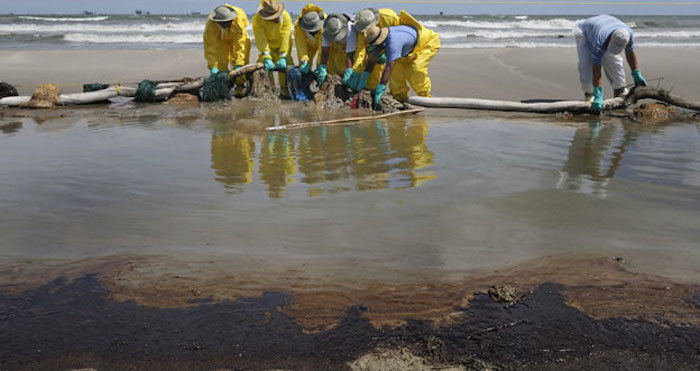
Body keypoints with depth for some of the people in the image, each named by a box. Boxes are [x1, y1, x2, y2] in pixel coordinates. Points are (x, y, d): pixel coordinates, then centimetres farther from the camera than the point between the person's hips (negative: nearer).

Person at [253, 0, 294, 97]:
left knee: (286, 65, -10)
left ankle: (285, 89, 6)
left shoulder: (286, 17, -28)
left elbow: (285, 38, -31)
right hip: (267, 45, 0)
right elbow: (261, 40, -32)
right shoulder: (257, 19, -28)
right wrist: (267, 58, -41)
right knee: (264, 65, -12)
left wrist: (282, 57, -38)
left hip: (282, 45, 0)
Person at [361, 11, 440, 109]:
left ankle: (425, 96, -6)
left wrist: (380, 90, -43)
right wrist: (363, 79, -6)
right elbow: (372, 60, -1)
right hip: (414, 46, 9)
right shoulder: (381, 40, -12)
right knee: (397, 67, -7)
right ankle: (400, 96, 3)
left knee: (415, 69, -25)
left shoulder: (393, 42, -41)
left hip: (429, 41, -9)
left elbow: (389, 68, -44)